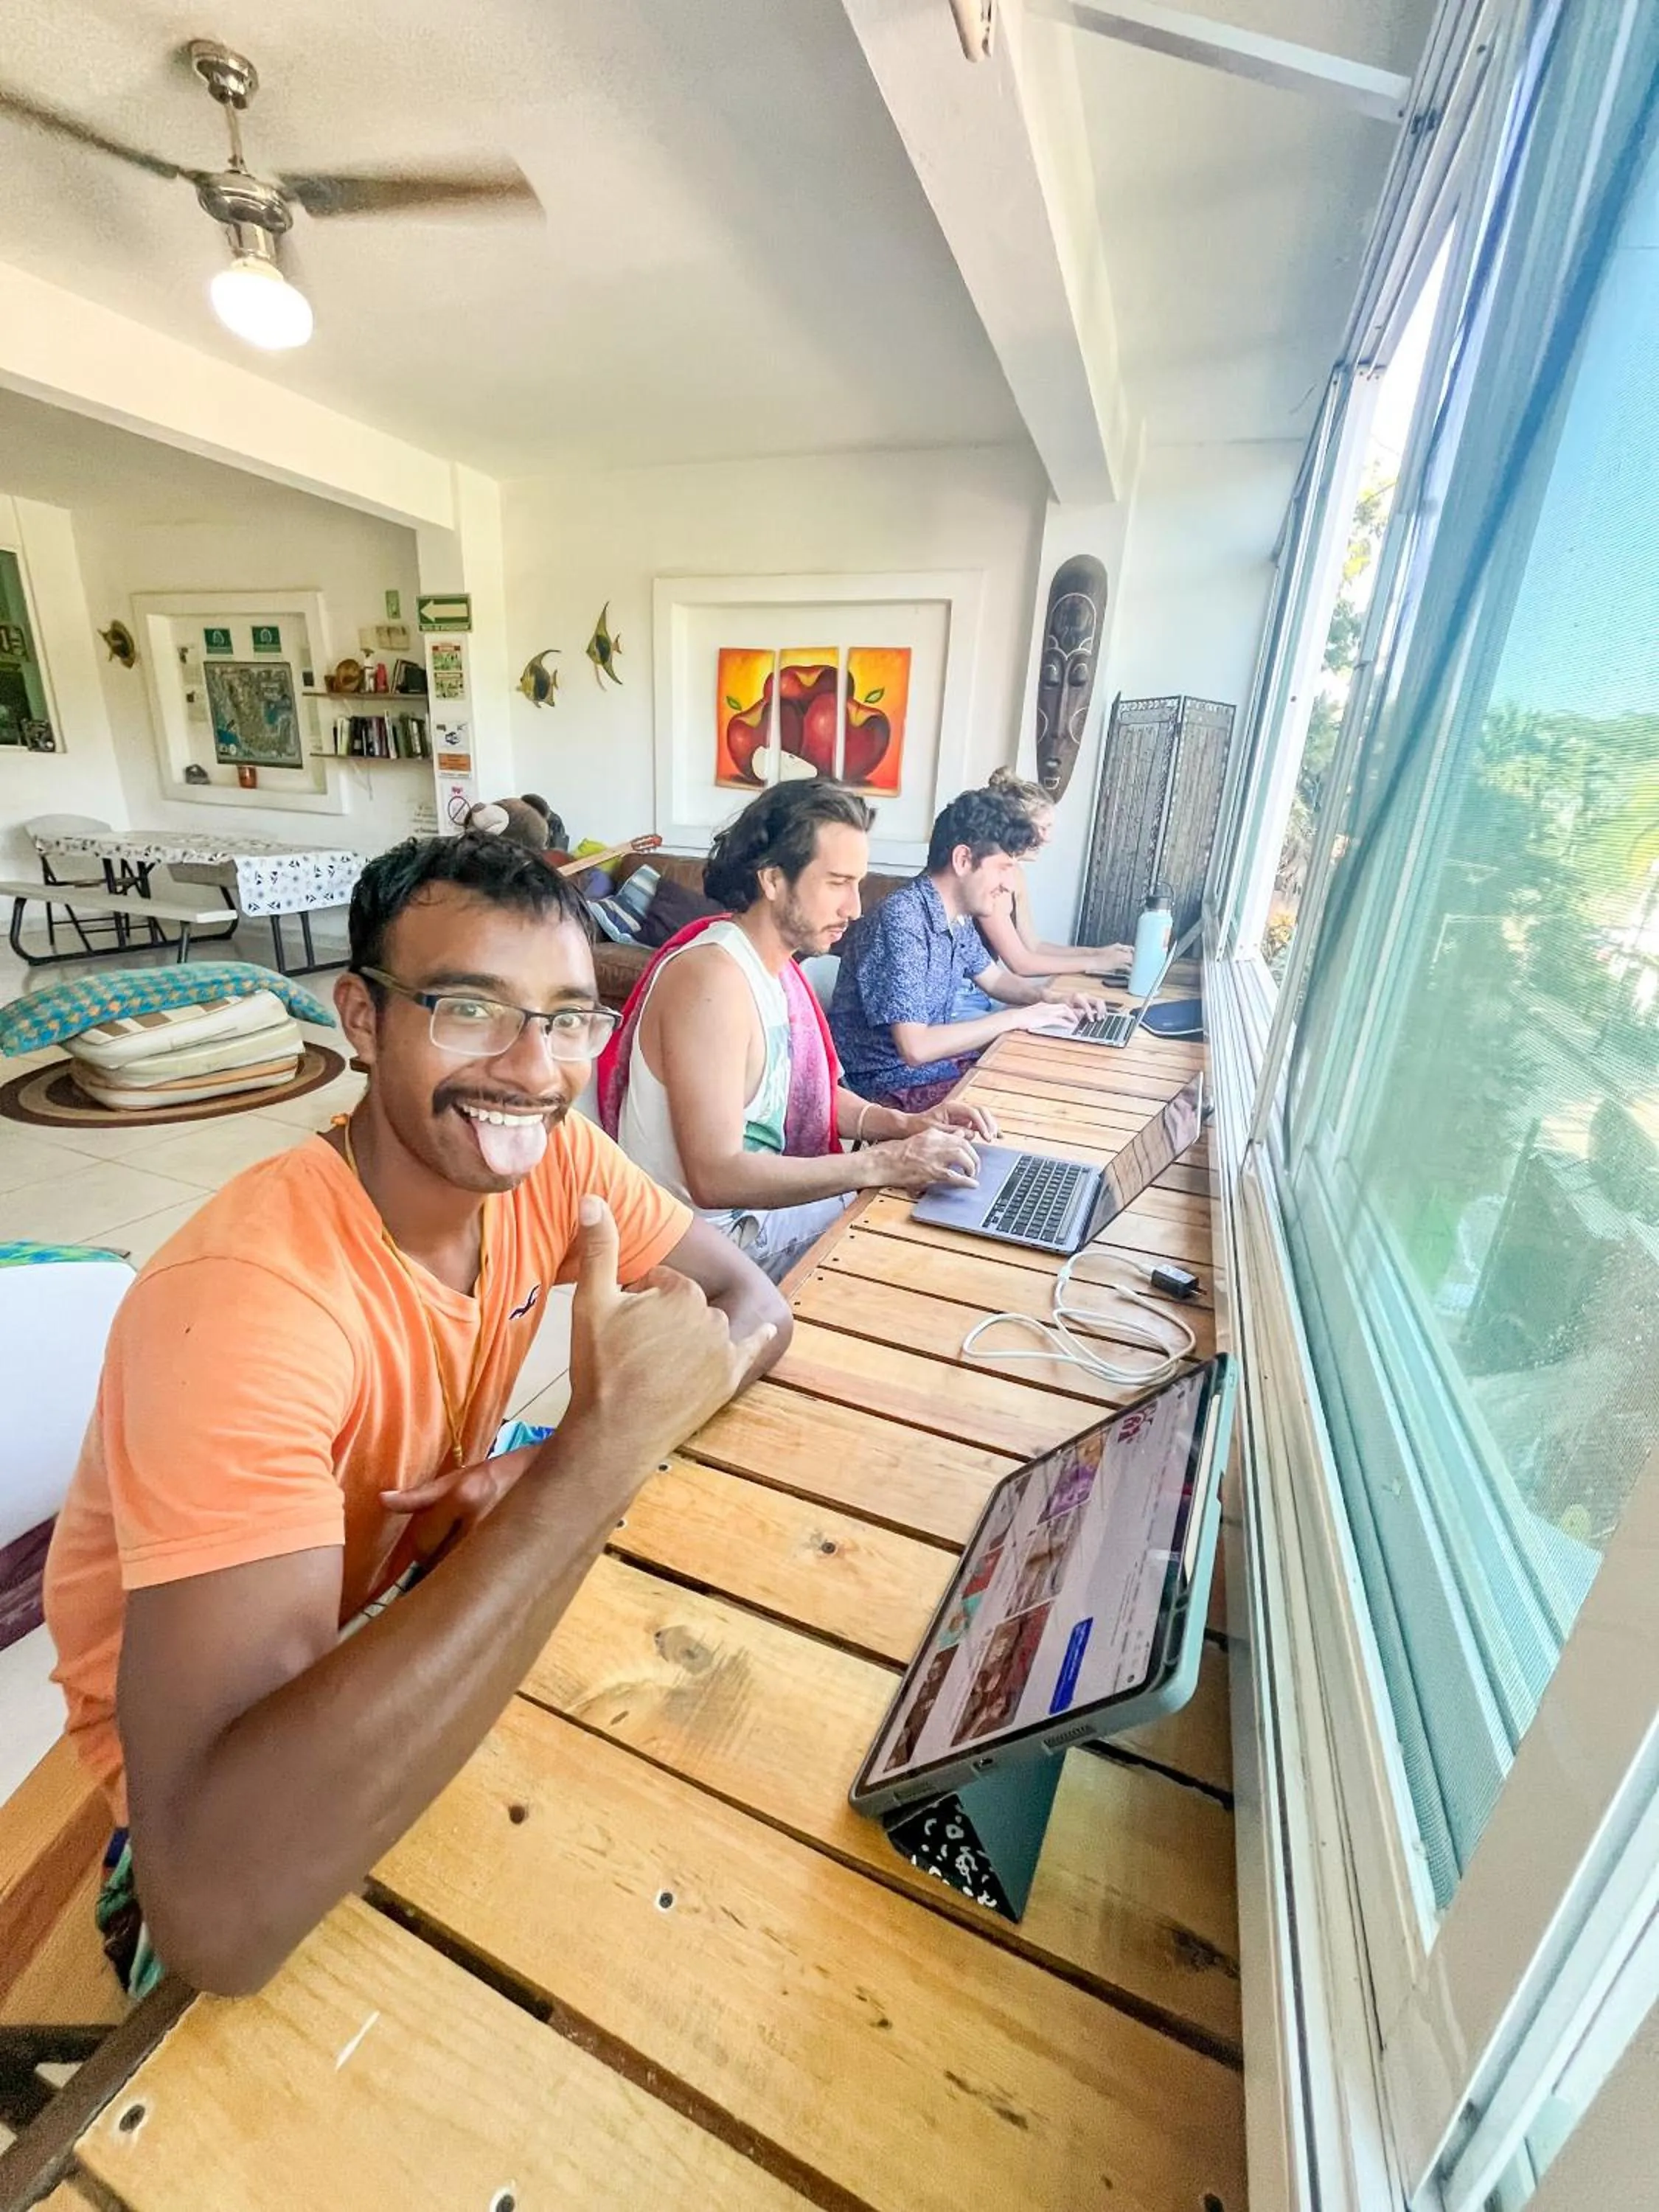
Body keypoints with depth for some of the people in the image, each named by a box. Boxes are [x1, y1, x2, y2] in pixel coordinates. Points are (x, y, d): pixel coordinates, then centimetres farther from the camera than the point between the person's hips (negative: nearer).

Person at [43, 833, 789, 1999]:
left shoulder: (554, 1155, -18)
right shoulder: (240, 1302, -36)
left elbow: (757, 1308, -11)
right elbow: (218, 1913, -40)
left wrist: (586, 1456, -29)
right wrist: (602, 1447, -44)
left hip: (420, 1579, 5)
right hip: (206, 1712, -4)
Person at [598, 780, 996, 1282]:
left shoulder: (775, 961, 3)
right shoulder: (714, 978, -26)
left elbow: (806, 1090, 12)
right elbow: (714, 1178, -31)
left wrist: (903, 1124, -5)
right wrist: (881, 1164, -28)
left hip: (760, 1197, 8)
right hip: (715, 1236, -8)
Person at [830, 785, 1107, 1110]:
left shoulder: (960, 916, 2)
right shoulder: (903, 921, -25)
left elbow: (993, 978, 20)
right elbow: (915, 1047, -30)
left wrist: (1049, 997, 0)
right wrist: (1015, 1018, -22)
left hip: (937, 1057, 8)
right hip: (895, 1081, -8)